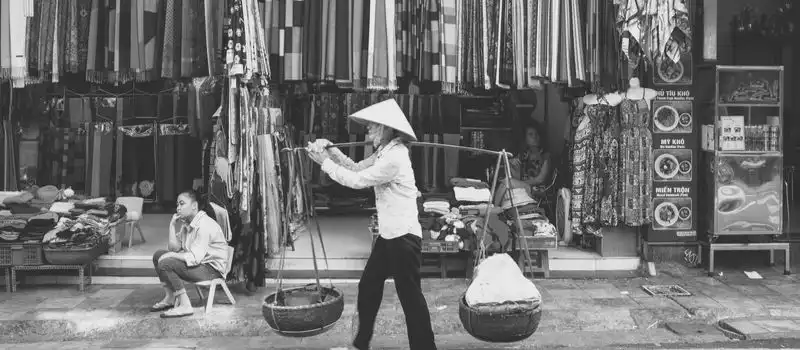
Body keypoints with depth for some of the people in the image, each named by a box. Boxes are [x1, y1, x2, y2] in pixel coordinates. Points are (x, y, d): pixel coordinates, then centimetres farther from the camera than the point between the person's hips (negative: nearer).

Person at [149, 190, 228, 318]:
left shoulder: (205, 225, -22)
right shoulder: (186, 222, 9)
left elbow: (195, 258, -27)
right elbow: (174, 248, 6)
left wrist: (170, 256, -17)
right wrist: (173, 225, -1)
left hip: (212, 269, -10)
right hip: (198, 263, 10)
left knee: (165, 264, -23)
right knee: (158, 255, 10)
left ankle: (185, 306, -17)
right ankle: (170, 298, 11)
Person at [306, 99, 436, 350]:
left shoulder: (394, 157, -21)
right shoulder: (385, 152, 11)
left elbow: (357, 180, -17)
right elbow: (357, 168, 15)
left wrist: (325, 162, -7)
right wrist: (330, 150, 3)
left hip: (404, 236, -10)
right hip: (389, 235, 10)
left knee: (410, 296, -1)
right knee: (368, 286, 16)